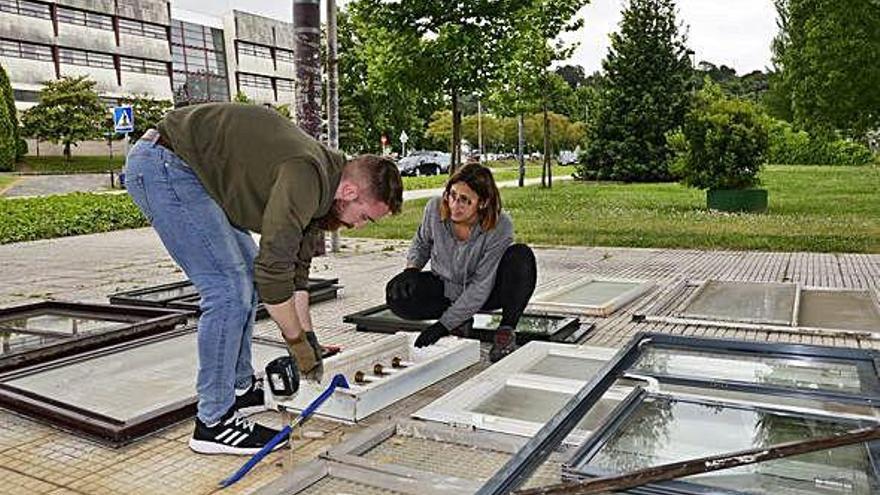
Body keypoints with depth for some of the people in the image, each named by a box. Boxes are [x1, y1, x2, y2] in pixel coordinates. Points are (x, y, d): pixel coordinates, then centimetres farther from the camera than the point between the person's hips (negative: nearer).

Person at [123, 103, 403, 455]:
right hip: (162, 164, -11)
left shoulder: (319, 189, 6)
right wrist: (300, 342, -13)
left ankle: (240, 388, 25)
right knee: (228, 289, -14)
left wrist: (308, 335, 14)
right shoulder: (307, 178, -24)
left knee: (247, 275, 14)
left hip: (182, 167, 11)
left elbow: (295, 265, 14)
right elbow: (273, 270, -26)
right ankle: (214, 422, -3)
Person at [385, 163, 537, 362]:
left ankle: (506, 330, -18)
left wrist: (444, 324, -31)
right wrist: (411, 269, -18)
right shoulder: (435, 208, -20)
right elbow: (421, 243, 4)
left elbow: (481, 287, -27)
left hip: (484, 293, -3)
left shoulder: (500, 227, -29)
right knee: (397, 295, -24)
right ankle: (461, 320, -3)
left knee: (521, 256, -31)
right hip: (444, 288, 3)